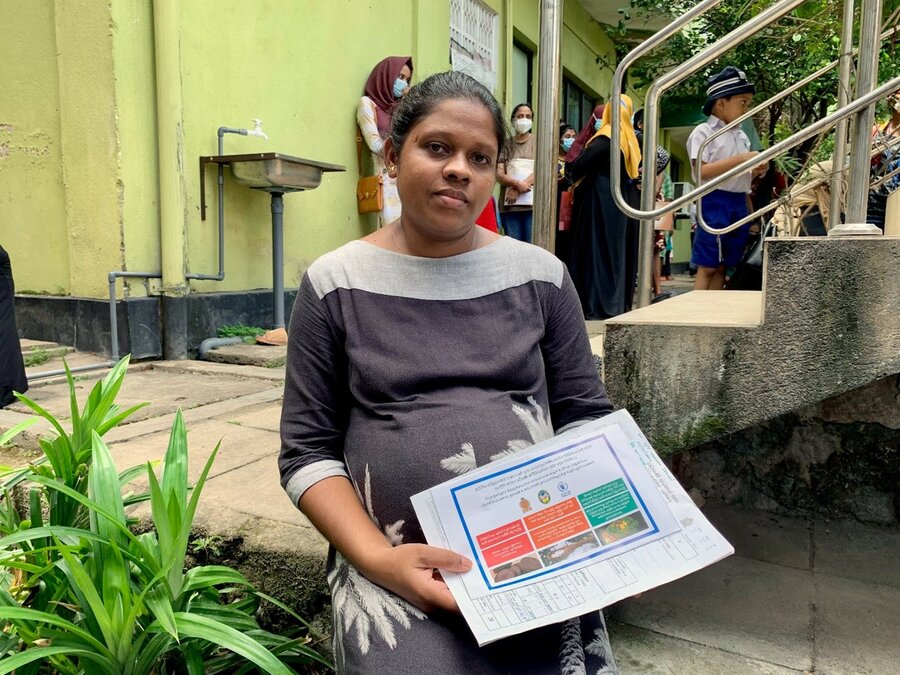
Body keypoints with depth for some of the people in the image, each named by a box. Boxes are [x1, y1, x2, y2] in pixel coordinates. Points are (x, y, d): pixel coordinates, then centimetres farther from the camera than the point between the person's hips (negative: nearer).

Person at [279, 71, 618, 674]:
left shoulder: (540, 275, 4)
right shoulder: (336, 284, -1)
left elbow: (586, 415, 9)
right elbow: (309, 449, -1)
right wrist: (377, 558, -13)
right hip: (399, 565, -1)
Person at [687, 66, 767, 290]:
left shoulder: (742, 136, 17)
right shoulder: (703, 132, -5)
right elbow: (701, 171, -17)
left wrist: (756, 171, 1)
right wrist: (740, 159, -18)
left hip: (739, 203, 7)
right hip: (715, 202, -7)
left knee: (723, 266, 8)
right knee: (707, 266, -7)